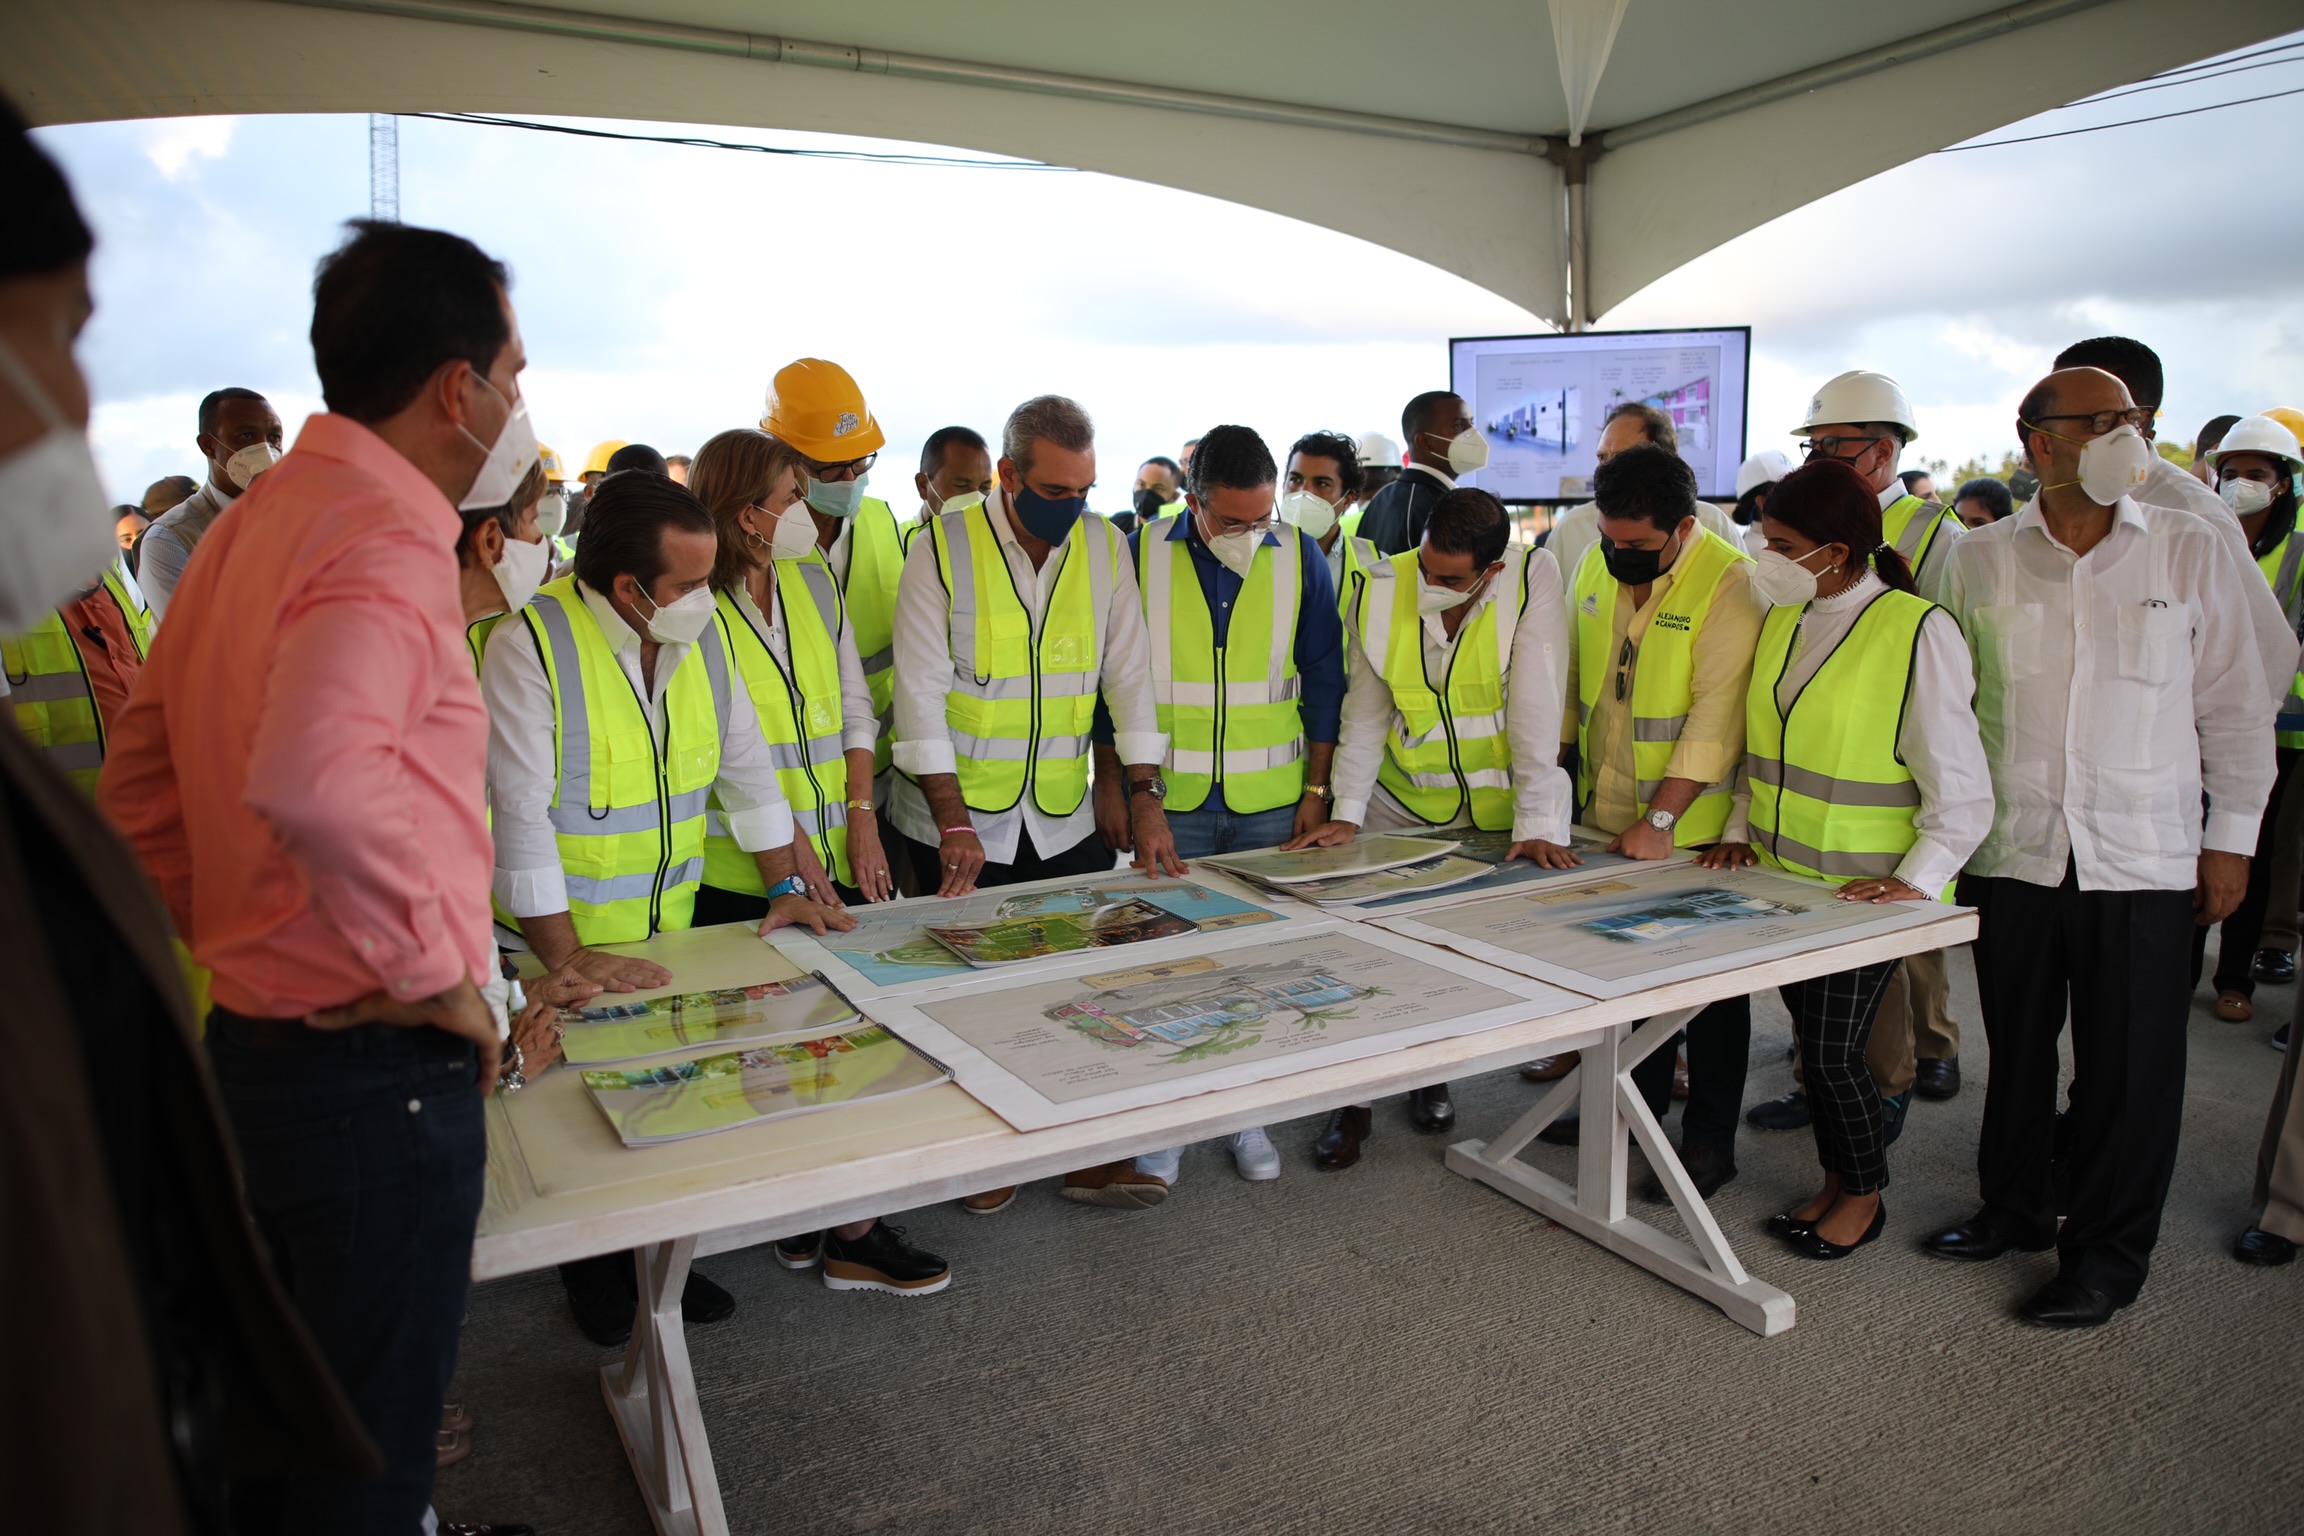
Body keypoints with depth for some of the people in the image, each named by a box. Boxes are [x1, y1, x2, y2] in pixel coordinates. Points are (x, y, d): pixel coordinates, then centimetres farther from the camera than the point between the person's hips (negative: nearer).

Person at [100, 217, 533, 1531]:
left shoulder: (252, 523, 10)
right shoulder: (387, 536, -20)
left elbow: (140, 787, 15)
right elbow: (311, 776, -39)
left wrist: (235, 943, 17)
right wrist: (431, 968, -26)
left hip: (247, 1040, 9)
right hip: (376, 1070, -9)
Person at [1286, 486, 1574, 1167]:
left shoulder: (1531, 581, -18)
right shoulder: (1379, 591, -11)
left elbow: (1536, 710, -20)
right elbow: (1366, 713, -4)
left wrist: (1537, 824, -23)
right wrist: (1347, 814, -11)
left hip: (1498, 809, -1)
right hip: (1402, 803, 2)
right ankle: (1354, 1097, 14)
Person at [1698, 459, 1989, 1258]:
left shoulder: (1917, 631, -15)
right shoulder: (1781, 617, 6)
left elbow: (1961, 790, -12)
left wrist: (1915, 878, -21)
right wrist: (1741, 830, 6)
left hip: (1861, 893, -6)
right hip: (1781, 878, 6)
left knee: (1832, 1051, 0)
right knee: (1811, 1041, 15)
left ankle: (1865, 1196, 24)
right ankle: (1835, 1181, 34)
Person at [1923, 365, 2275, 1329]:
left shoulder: (2191, 551, 1)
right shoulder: (1979, 562, 3)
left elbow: (2233, 704, 5)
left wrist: (2231, 836, 3)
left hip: (2144, 859, -1)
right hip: (2011, 851, 1)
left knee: (2130, 1066, 5)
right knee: (2015, 1048, 14)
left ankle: (2106, 1255, 20)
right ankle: (2013, 1208, 33)